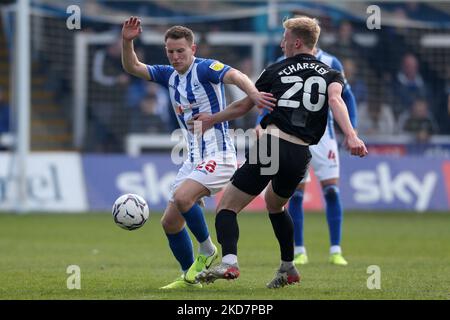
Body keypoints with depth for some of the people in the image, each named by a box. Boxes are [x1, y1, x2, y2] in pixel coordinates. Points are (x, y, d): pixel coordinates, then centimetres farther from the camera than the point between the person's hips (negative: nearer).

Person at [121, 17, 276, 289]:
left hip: (218, 155, -9)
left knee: (182, 196, -30)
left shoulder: (205, 68, -12)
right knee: (170, 222, 5)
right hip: (194, 158, 9)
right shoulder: (169, 75, 10)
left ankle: (207, 251, -11)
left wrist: (253, 93, -50)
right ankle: (189, 278, 17)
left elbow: (236, 76, -29)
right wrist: (127, 42, -8)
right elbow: (133, 67, 11)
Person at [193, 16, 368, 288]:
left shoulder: (277, 70, 14)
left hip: (272, 144, -4)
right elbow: (335, 100, -8)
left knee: (227, 207, -1)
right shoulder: (331, 75, 16)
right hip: (301, 156, 4)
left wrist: (211, 120, 38)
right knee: (275, 204, 33)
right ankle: (288, 268, 33)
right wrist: (351, 136, -22)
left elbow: (243, 106, 22)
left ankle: (229, 261, -26)